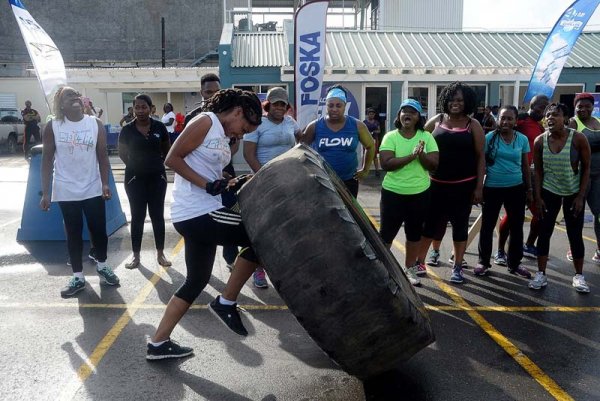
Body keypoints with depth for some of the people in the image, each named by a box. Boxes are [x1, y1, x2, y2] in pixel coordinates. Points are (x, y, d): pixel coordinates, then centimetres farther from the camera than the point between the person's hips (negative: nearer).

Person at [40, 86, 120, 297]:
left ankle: (102, 265, 31)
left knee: (99, 230, 7)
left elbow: (102, 156, 1)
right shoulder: (53, 127, -4)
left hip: (93, 189, 1)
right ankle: (78, 277, 21)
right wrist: (45, 192, -5)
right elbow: (47, 160, -2)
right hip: (66, 191, -1)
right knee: (73, 234, 8)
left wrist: (105, 183, -8)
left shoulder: (96, 124, -2)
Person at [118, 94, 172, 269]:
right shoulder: (127, 130, -4)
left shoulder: (159, 127, -3)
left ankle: (160, 253, 16)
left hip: (157, 177, 1)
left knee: (157, 215, 5)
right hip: (135, 179, 0)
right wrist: (135, 166, 6)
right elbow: (122, 153, 8)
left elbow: (167, 150, 9)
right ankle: (136, 255, 17)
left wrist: (156, 163, 6)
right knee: (137, 216, 5)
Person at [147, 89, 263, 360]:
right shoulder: (206, 122, -8)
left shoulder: (222, 135, 19)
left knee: (196, 281, 16)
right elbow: (172, 159, -14)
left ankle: (158, 344, 25)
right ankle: (226, 303, 5)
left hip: (199, 214, 10)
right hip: (197, 213, -10)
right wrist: (209, 185, -18)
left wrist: (228, 184, 2)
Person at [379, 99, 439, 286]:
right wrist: (412, 156, -24)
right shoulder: (390, 137, -7)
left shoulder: (426, 137, 0)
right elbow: (386, 164, -19)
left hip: (420, 193, 3)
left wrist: (421, 154, -23)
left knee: (414, 232, 14)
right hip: (393, 193, -2)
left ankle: (410, 267, 29)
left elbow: (434, 164, -5)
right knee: (387, 232, 4)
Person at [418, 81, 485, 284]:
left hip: (463, 185, -1)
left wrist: (479, 186, -6)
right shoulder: (435, 122, 3)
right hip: (436, 184, 1)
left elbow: (480, 157, -1)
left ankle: (457, 267, 22)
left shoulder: (473, 125, -1)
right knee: (430, 224, 6)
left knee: (460, 226, 9)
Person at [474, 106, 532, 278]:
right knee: (487, 226, 6)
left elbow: (525, 166, 10)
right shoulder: (489, 137, -6)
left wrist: (529, 189, 11)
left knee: (516, 227, 11)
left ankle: (515, 263, 26)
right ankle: (483, 261, 20)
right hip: (492, 188, -2)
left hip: (516, 188, 3)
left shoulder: (523, 139, 2)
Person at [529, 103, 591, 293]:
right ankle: (541, 274, 10)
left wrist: (581, 196, -11)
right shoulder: (540, 141, -9)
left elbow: (586, 168, -8)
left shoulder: (578, 138, -15)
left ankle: (578, 275, 20)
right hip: (549, 192, 2)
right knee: (544, 232, 1)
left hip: (573, 192, -1)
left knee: (575, 234, 5)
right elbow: (538, 171, -1)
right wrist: (538, 197, -5)